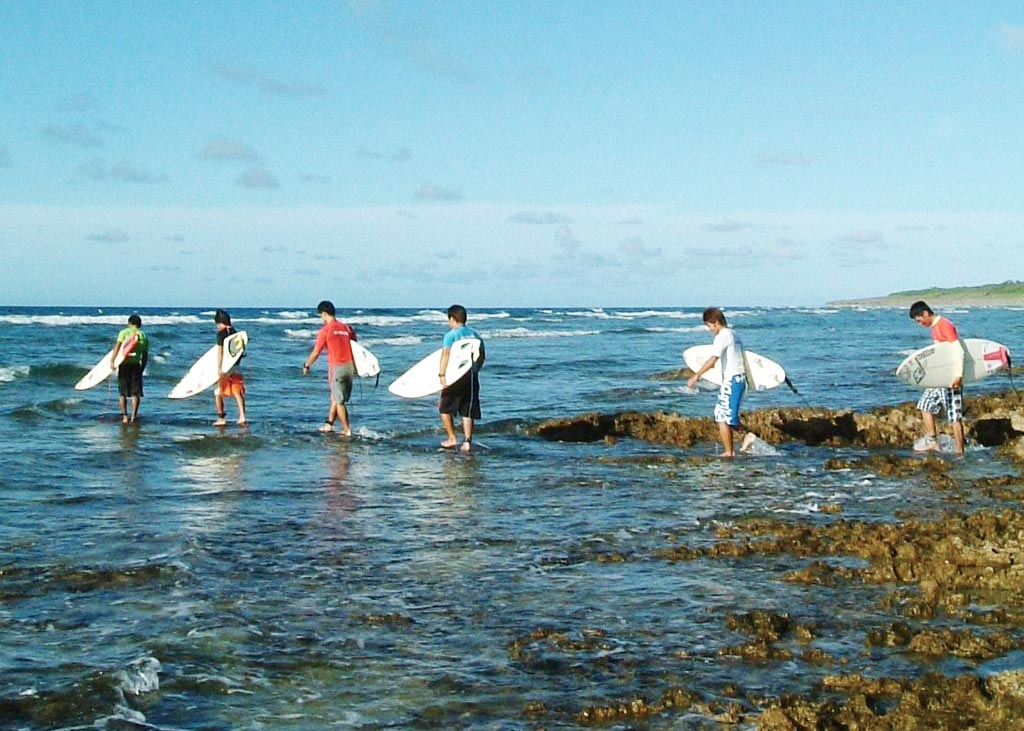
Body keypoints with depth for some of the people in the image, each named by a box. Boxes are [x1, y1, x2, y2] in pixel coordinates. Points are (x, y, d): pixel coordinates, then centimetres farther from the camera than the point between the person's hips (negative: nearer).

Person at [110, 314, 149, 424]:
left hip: (124, 364, -1)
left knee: (122, 393, 7)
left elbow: (117, 346, -10)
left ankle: (124, 416, 2)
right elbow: (145, 355, 10)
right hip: (136, 365, 1)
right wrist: (142, 369, 16)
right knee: (135, 393, 4)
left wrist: (112, 361, -12)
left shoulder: (124, 332, 4)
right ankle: (133, 417, -3)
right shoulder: (144, 336, 13)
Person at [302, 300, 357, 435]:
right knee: (335, 397, 19)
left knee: (340, 401, 3)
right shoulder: (347, 328, 8)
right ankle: (329, 424, 24)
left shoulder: (325, 330, -8)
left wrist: (306, 365, 10)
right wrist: (355, 368, 23)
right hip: (350, 366, 6)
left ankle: (347, 430, 2)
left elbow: (316, 352, -5)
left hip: (336, 367, -6)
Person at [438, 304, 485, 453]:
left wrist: (441, 375, -21)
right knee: (467, 412, 8)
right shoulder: (475, 334, 11)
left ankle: (452, 438, 6)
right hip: (472, 377, 5)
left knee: (444, 408, 9)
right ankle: (467, 441, 0)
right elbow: (482, 356, 15)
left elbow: (445, 355, -17)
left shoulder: (451, 335, -6)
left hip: (456, 375, -5)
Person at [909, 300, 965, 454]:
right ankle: (932, 442, 16)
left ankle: (959, 451, -1)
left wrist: (958, 375, -27)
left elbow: (959, 350, -21)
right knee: (925, 404, 13)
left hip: (951, 378, -10)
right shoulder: (935, 327, 13)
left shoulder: (945, 325, -15)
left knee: (954, 414, -6)